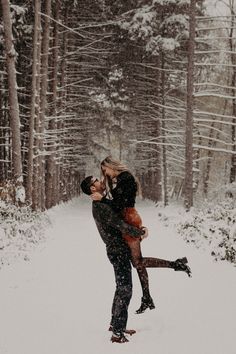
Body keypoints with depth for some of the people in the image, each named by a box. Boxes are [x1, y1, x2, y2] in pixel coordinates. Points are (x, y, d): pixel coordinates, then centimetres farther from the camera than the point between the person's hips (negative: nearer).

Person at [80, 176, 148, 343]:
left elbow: (118, 221, 18)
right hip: (119, 252, -10)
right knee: (125, 290, -9)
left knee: (121, 288, 18)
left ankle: (115, 324, 28)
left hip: (119, 250, 10)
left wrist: (138, 230, 6)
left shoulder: (101, 203, 13)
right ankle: (118, 333, -8)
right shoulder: (100, 206, -20)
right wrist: (140, 232, -11)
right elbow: (120, 225, -24)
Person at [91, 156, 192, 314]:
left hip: (129, 219, -10)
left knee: (137, 261, -10)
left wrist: (102, 198, -16)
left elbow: (120, 204, -18)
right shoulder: (117, 180, 18)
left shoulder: (125, 179, -12)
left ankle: (177, 264, -8)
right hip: (127, 219, 10)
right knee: (138, 261, 9)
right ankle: (147, 299, 13)